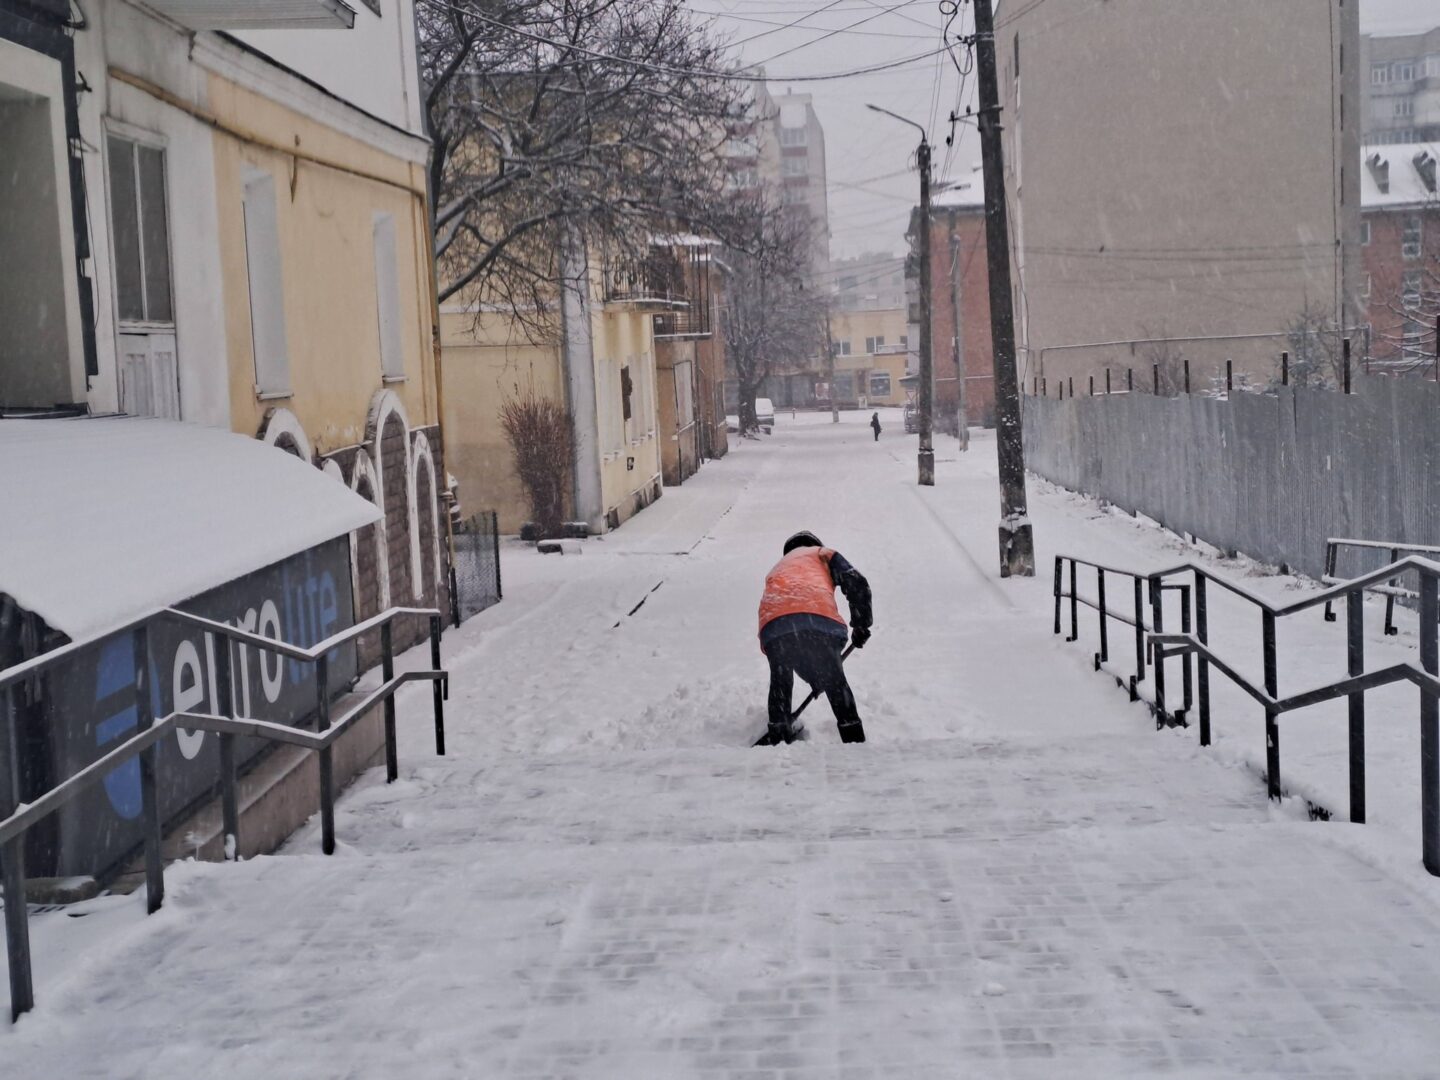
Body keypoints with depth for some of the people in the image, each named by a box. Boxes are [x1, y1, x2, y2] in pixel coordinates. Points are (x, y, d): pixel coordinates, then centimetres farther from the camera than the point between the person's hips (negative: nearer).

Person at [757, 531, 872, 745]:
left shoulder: (777, 570, 43)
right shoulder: (822, 554, 32)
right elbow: (856, 583, 12)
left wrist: (813, 676, 43)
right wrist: (861, 624, 23)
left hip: (774, 625, 2)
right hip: (819, 621, -2)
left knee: (780, 685, 24)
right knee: (835, 683, 15)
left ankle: (779, 741, 19)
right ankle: (855, 742, 14)